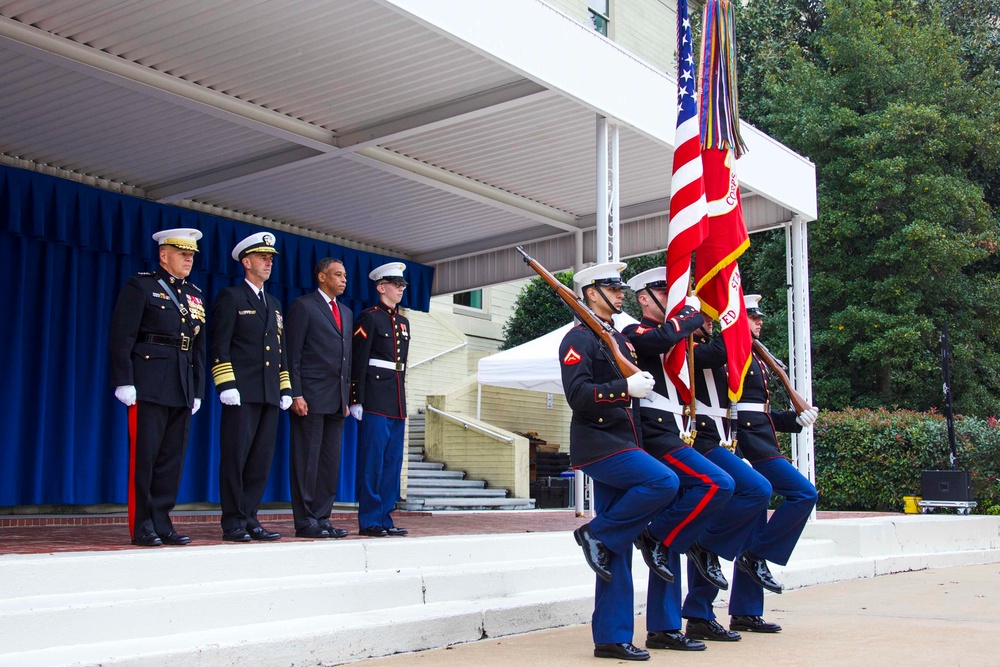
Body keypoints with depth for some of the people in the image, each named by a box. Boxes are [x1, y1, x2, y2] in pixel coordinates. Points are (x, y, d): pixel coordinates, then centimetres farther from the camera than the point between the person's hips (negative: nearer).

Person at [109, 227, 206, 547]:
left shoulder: (195, 295, 19)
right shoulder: (140, 286, 0)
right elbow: (121, 337, -6)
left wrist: (198, 389, 14)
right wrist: (124, 382, -14)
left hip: (182, 388, 6)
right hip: (149, 385, -6)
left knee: (172, 458, 7)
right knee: (144, 456, -3)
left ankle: (162, 524, 13)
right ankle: (142, 528, 4)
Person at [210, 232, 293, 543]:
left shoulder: (274, 304, 22)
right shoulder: (230, 297, 2)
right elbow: (219, 346, -5)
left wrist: (285, 389, 15)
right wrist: (226, 385, -14)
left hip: (269, 395, 7)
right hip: (242, 394, -6)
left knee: (261, 460, 5)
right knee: (235, 458, -5)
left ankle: (249, 519, 11)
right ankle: (233, 523, 0)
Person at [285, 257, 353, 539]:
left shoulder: (346, 312, 20)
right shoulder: (303, 306, -1)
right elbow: (293, 355, -6)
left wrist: (347, 397, 14)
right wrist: (296, 394, -14)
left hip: (337, 400, 7)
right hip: (311, 397, -7)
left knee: (331, 462, 7)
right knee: (307, 461, -3)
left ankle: (322, 518, 13)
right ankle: (305, 523, 2)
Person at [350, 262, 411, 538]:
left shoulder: (403, 323, 18)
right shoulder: (369, 318, -5)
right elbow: (358, 361, -10)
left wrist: (403, 404, 18)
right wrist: (356, 400, -16)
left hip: (397, 402, 8)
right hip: (375, 401, -8)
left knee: (393, 463, 8)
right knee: (372, 461, -4)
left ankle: (385, 518, 14)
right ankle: (369, 522, 1)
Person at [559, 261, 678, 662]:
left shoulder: (619, 339, 20)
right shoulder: (579, 339, -6)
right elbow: (578, 395, -19)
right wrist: (625, 388, -26)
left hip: (623, 445, 8)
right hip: (598, 445, -8)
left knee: (618, 552, 5)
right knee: (664, 483, -26)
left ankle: (612, 637, 9)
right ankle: (597, 532, -9)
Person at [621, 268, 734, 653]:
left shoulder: (668, 341, 22)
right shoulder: (635, 333, -5)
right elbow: (665, 337, -25)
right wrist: (692, 312, -9)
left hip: (670, 436, 9)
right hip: (654, 434, -9)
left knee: (672, 540, 6)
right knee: (719, 485, -23)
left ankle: (663, 628, 10)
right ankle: (657, 534, -7)